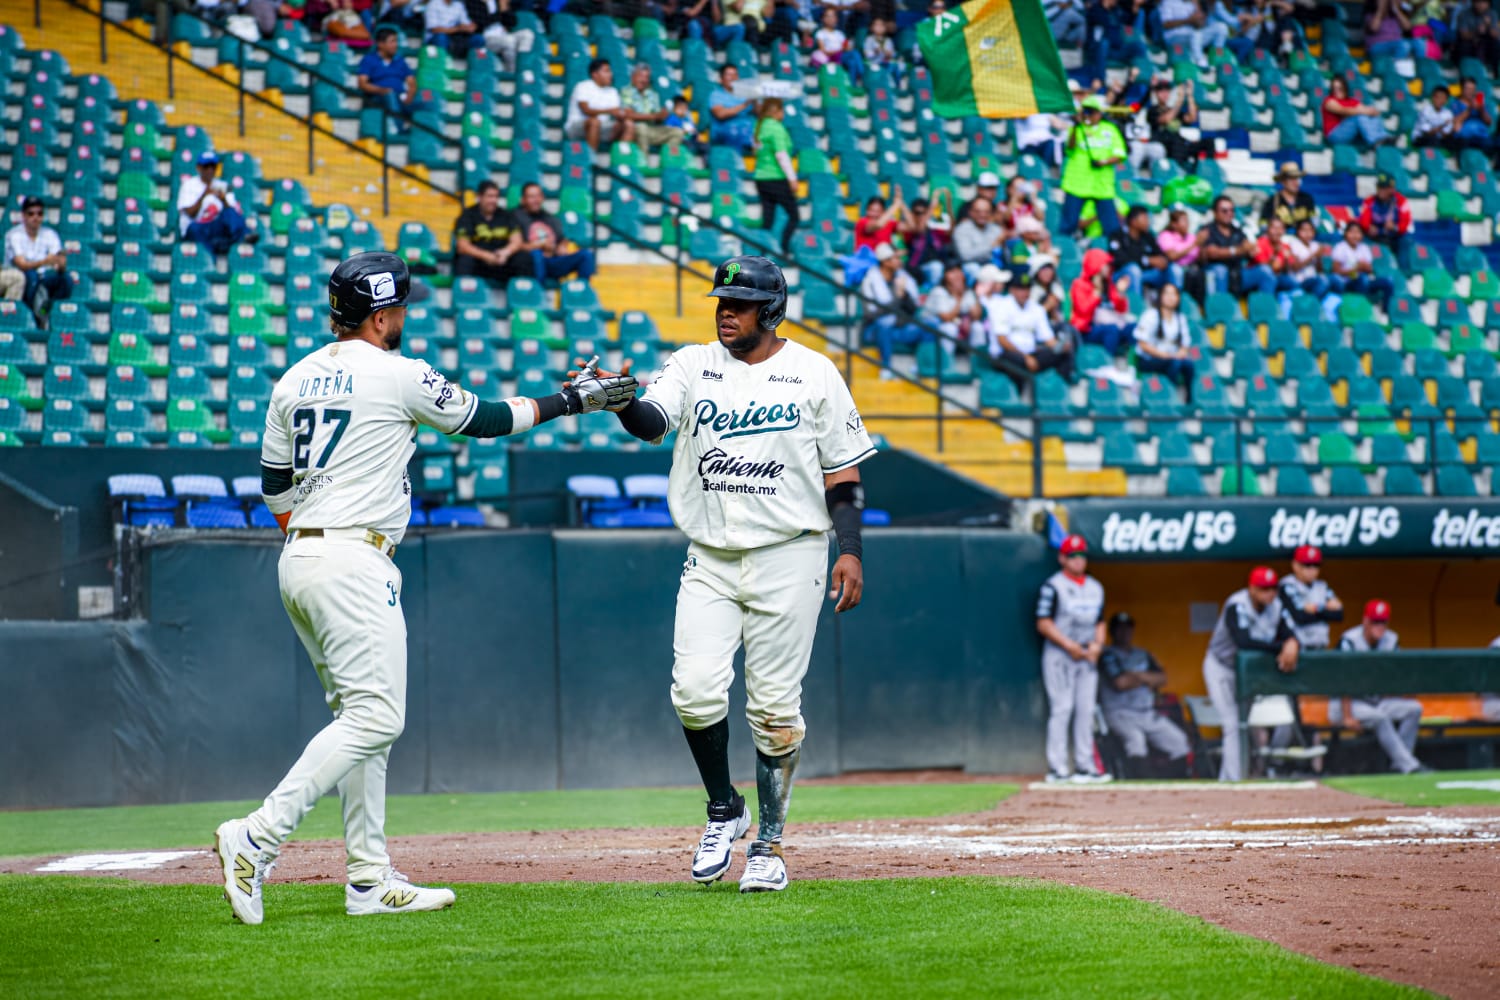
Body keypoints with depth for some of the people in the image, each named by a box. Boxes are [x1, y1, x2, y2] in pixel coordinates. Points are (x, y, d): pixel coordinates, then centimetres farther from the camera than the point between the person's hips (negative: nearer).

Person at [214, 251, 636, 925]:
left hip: (298, 559, 9)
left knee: (361, 716, 12)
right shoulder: (399, 375, -7)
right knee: (374, 717, -11)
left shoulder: (295, 380, 13)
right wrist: (572, 400, 14)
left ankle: (371, 880, 10)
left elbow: (274, 484, 17)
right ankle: (256, 839, -22)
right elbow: (483, 420, 4)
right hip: (353, 563, -9)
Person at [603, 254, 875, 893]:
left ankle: (769, 844, 10)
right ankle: (724, 811, 13)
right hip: (709, 561, 2)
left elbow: (843, 472, 3)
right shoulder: (693, 366, 6)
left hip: (787, 558, -2)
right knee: (695, 690, -10)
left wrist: (850, 549, -7)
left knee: (774, 707, -2)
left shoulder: (813, 374, 2)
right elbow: (652, 422, -12)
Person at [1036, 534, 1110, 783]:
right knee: (1061, 709, -9)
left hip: (1088, 656, 6)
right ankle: (1058, 768, -10)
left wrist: (1097, 644, 0)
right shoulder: (1053, 586, -6)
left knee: (1086, 710, 5)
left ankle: (1085, 766, 9)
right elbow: (1043, 623, -10)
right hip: (1059, 654, -6)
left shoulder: (1095, 587, 15)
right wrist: (1069, 645, -17)